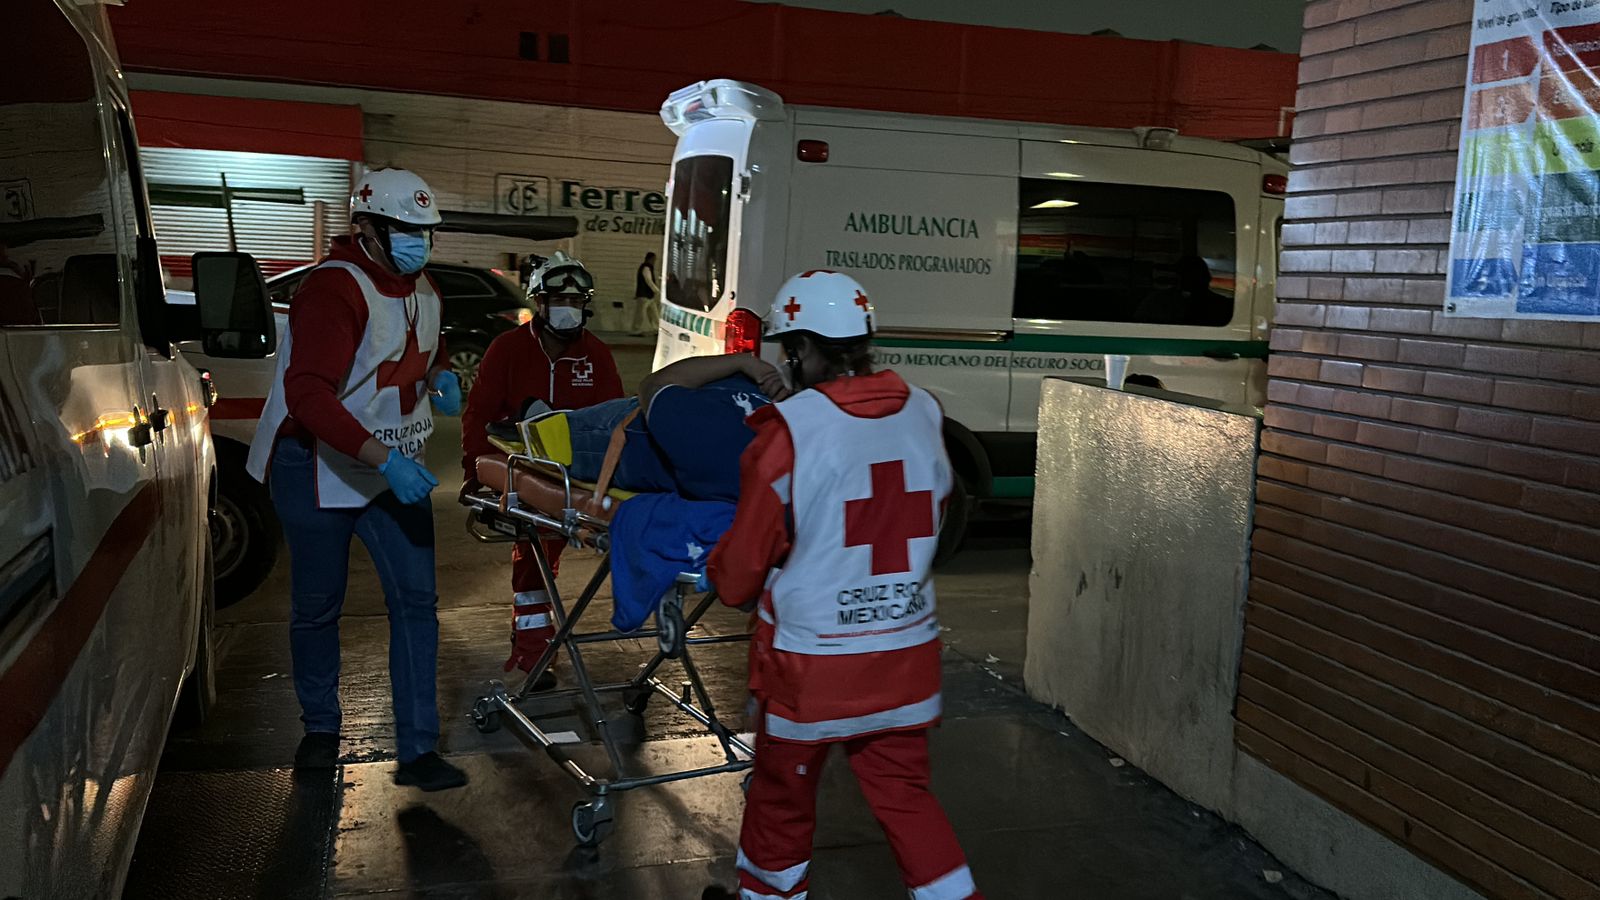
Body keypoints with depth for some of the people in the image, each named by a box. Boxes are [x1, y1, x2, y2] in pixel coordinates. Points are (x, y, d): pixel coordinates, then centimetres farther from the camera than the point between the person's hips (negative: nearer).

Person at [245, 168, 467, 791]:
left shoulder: (422, 289, 6)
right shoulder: (333, 289, -20)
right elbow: (308, 393, -29)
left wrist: (441, 376, 2)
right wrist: (384, 461, -36)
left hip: (396, 468, 6)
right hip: (319, 468, -6)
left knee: (416, 600, -3)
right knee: (317, 606, 9)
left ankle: (417, 750, 2)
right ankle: (320, 727, 32)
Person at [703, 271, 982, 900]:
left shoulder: (791, 428, -18)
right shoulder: (924, 413, -3)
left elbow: (744, 560, -10)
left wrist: (725, 579, 12)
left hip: (812, 661, -4)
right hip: (909, 652, 4)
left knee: (782, 797, 19)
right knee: (903, 793, 19)